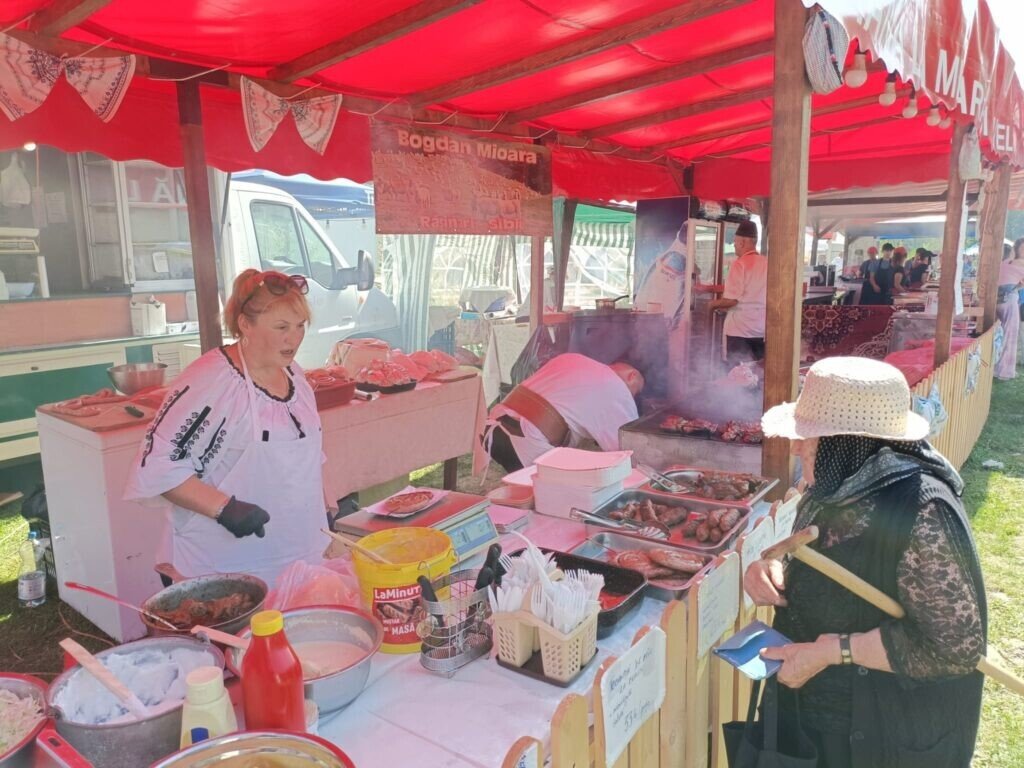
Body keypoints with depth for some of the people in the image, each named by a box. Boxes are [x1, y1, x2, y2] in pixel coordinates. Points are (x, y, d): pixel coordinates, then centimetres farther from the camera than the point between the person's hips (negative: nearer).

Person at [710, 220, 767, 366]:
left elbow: (731, 299, -18)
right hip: (762, 329, 6)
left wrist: (713, 304, 3)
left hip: (741, 329, -6)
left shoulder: (740, 264, -12)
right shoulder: (766, 263, 8)